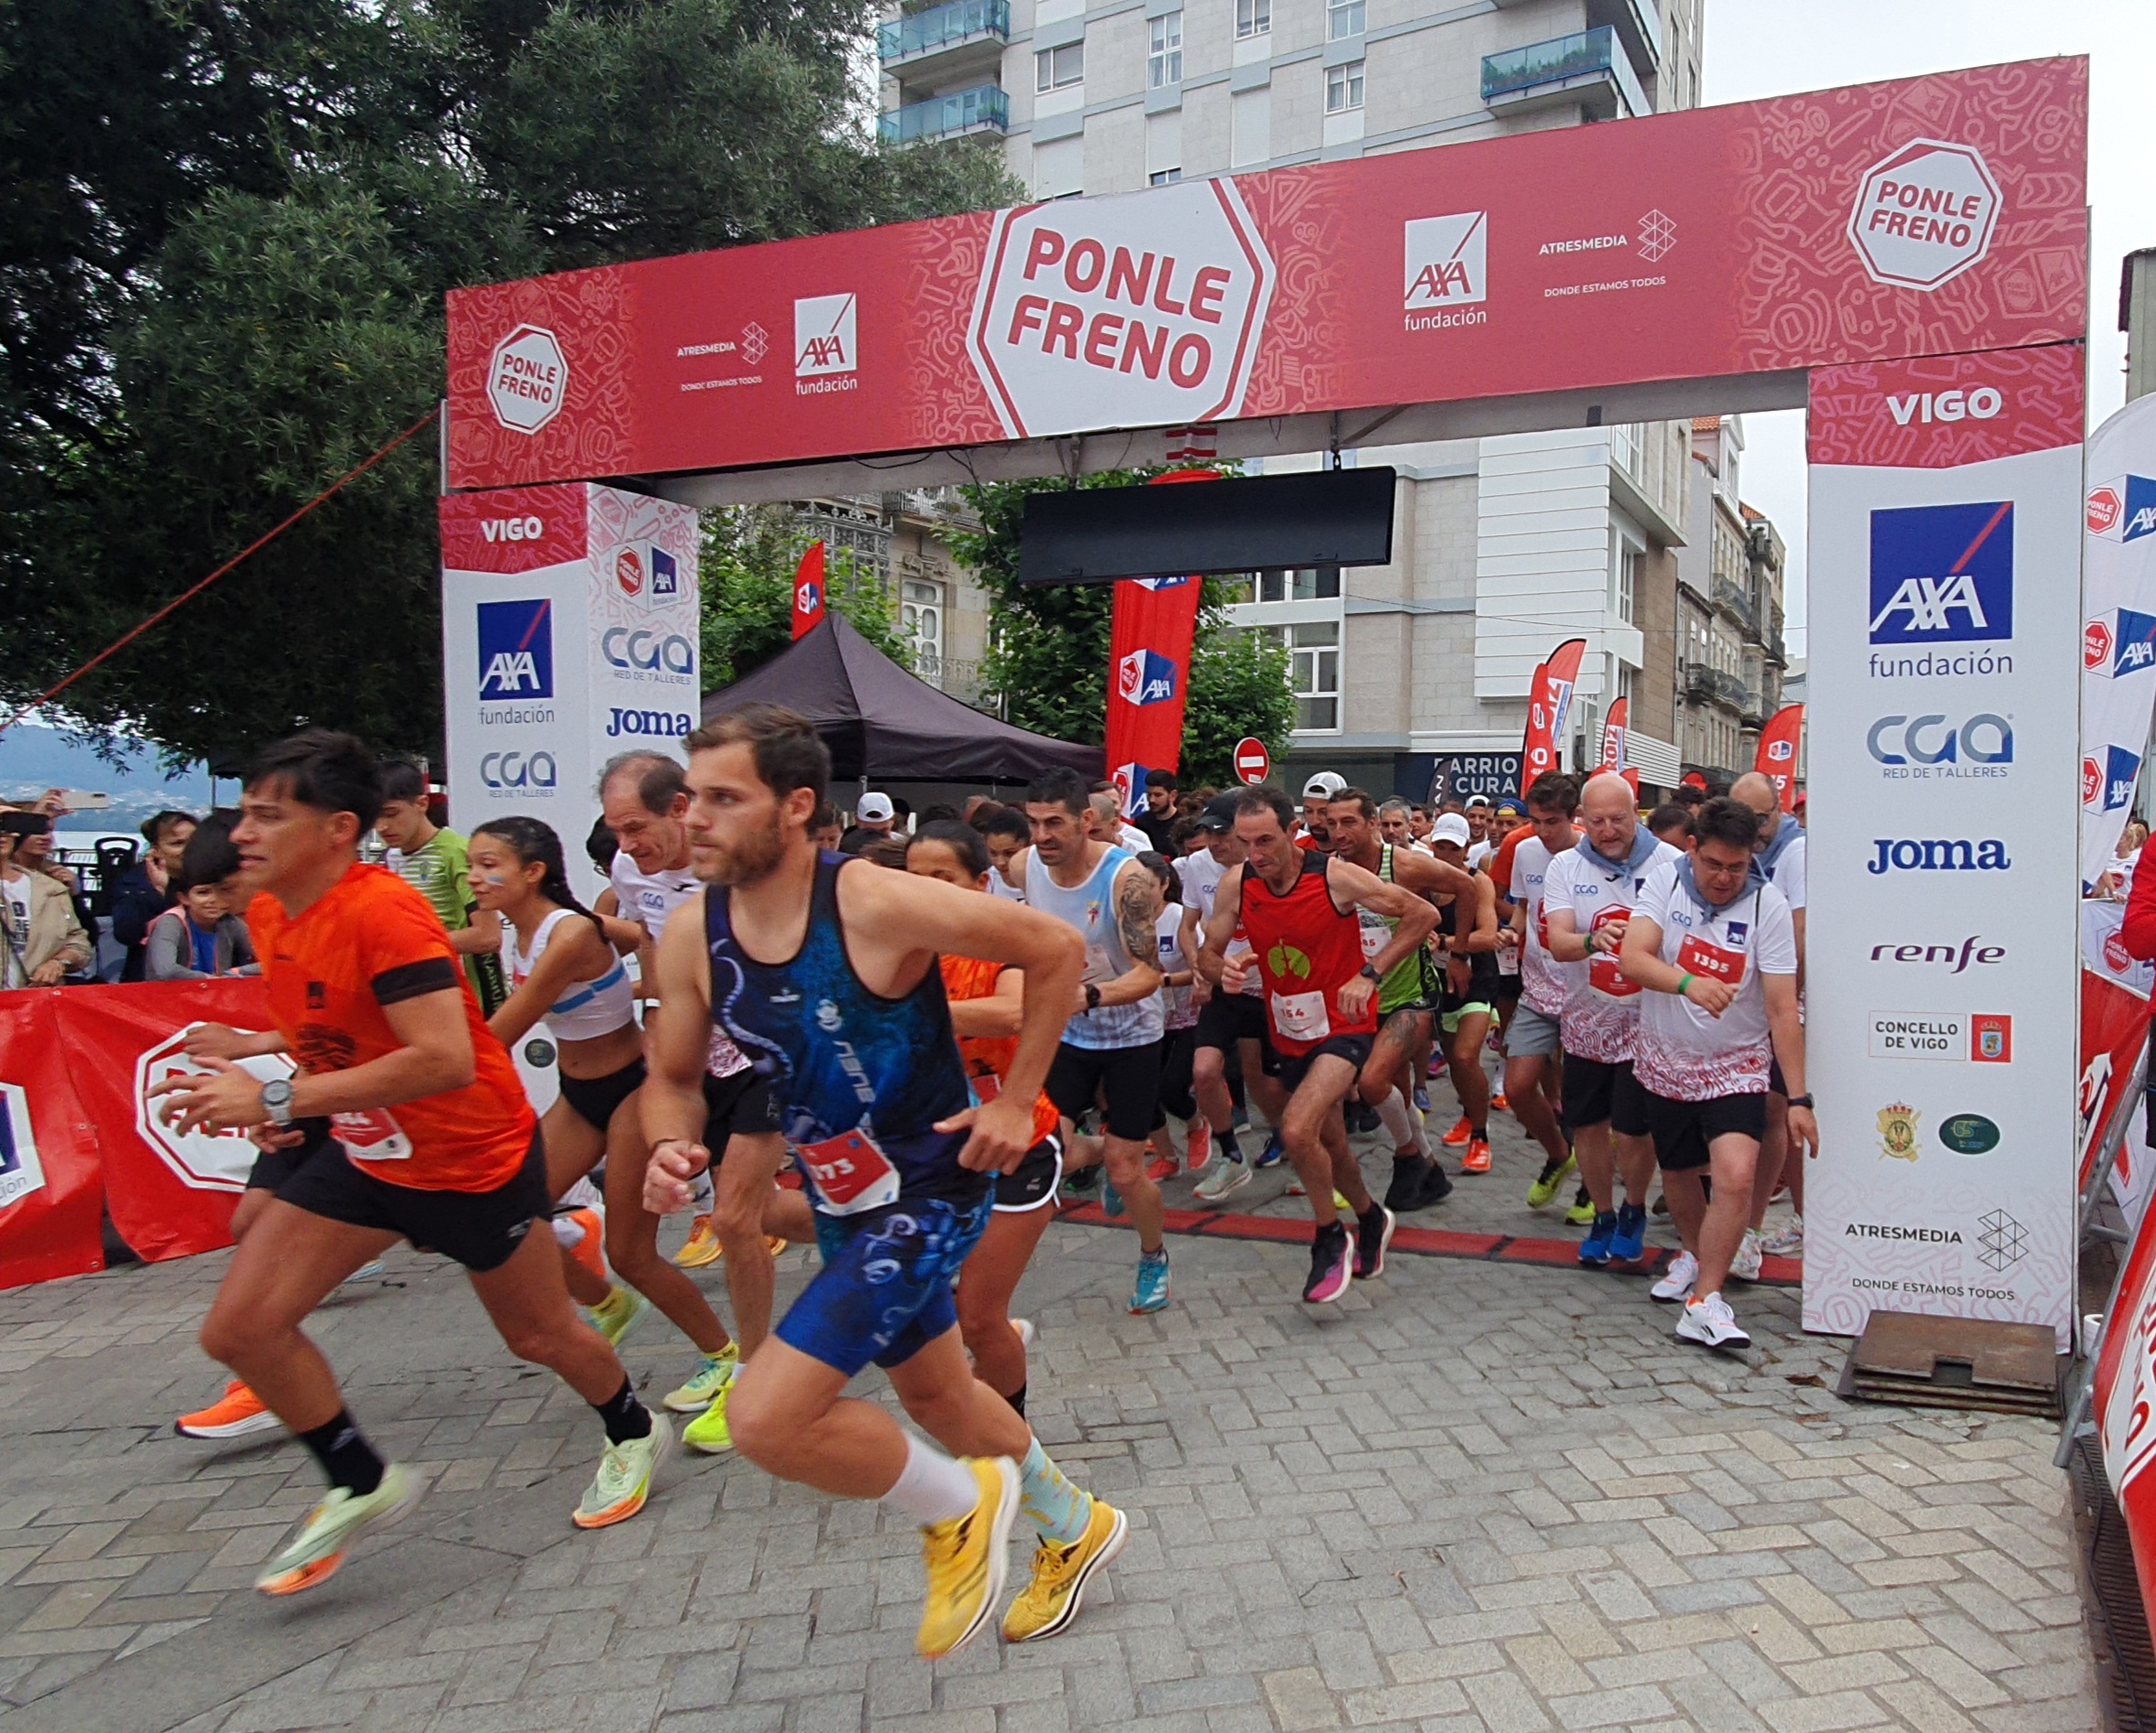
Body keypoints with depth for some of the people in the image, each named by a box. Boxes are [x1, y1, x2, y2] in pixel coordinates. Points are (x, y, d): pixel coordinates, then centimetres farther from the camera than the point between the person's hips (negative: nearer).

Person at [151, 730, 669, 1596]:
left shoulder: (382, 911, -29)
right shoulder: (267, 913, -2)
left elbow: (445, 1060, -37)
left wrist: (278, 1101, -33)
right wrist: (248, 1074, 2)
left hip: (474, 1157, -7)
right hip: (363, 1151, 8)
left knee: (538, 1334, 11)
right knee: (239, 1327, -3)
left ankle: (633, 1432, 42)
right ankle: (361, 1486, 18)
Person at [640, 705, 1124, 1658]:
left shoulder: (879, 905, -26)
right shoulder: (691, 937, -7)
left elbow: (1057, 949, -16)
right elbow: (672, 1076, 7)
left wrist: (1013, 1102, -13)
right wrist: (670, 1146, -15)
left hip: (932, 1189, -7)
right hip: (843, 1200, 8)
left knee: (766, 1419, -17)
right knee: (934, 1392, 25)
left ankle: (959, 1505, 11)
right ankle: (1075, 1528, 52)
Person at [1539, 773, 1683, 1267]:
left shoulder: (1671, 864, -8)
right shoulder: (1565, 868, 0)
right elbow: (1558, 943, -13)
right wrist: (1593, 940, -35)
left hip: (1647, 1021, -3)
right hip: (1588, 1021, 3)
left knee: (1632, 1131, -4)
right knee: (1586, 1124, 10)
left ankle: (1634, 1211, 26)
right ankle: (1603, 1216, 34)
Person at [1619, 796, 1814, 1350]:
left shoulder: (1768, 905, -14)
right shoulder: (1664, 880, -9)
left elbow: (1782, 1009, -15)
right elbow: (1632, 958, -22)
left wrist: (1798, 1099, -19)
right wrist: (1687, 982, -42)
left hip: (1736, 1066, -2)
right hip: (1666, 1062, 3)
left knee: (1735, 1175, -21)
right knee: (1678, 1177, 17)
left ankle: (1704, 1303, -12)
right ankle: (1695, 1254, 46)